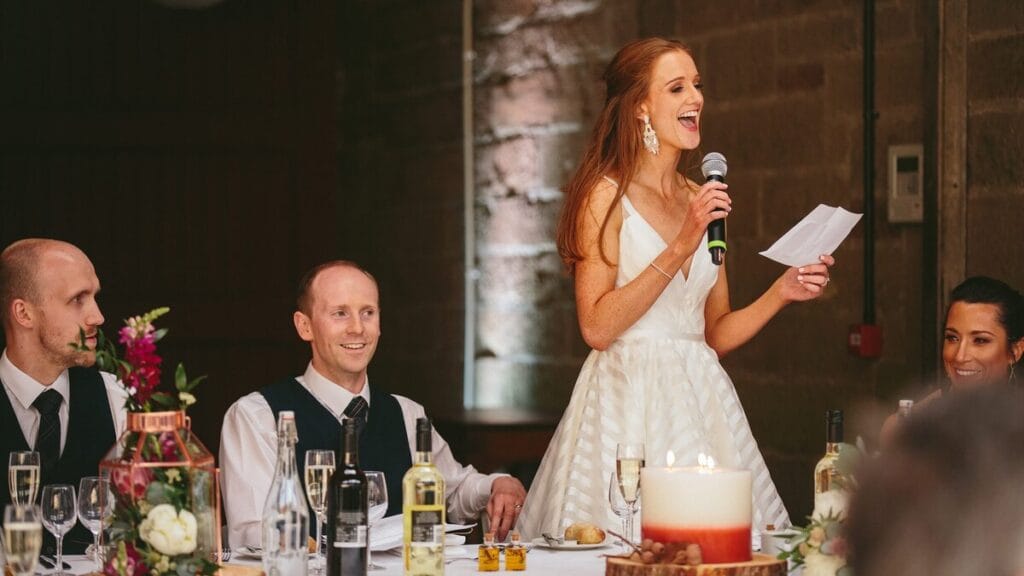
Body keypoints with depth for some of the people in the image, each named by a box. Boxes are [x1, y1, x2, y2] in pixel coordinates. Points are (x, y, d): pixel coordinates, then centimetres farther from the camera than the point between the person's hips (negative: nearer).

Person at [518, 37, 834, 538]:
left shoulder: (703, 201, 12)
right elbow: (597, 327, -15)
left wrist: (781, 293, 2)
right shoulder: (607, 196, -6)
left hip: (699, 398, 6)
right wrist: (679, 249, -17)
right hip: (629, 398, -6)